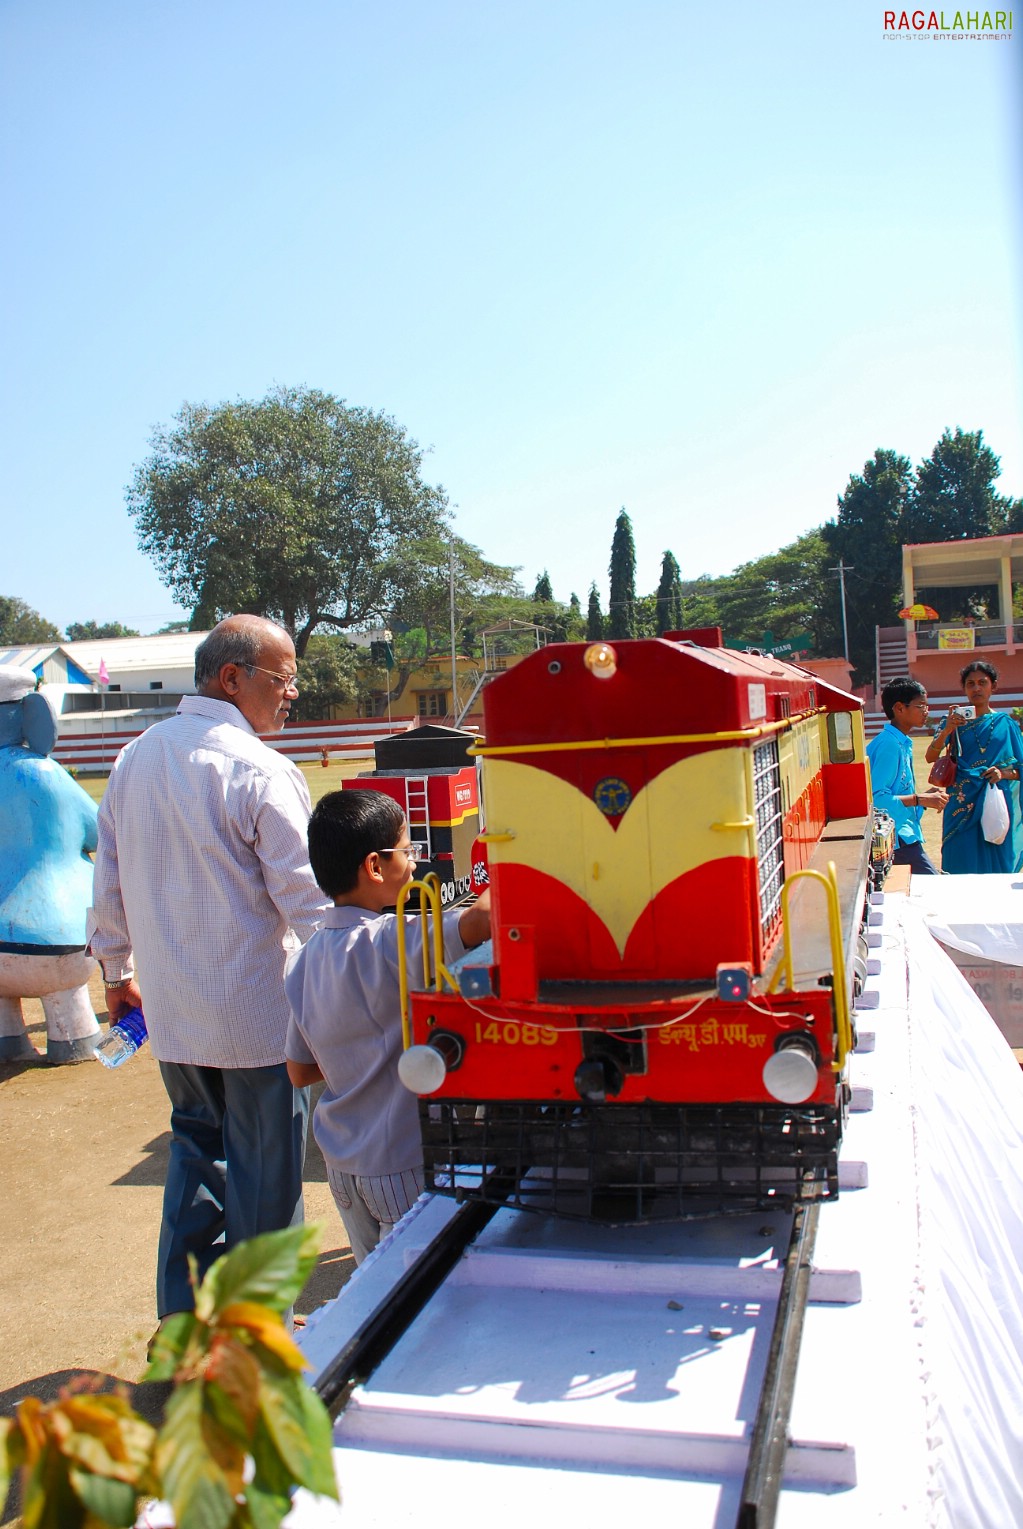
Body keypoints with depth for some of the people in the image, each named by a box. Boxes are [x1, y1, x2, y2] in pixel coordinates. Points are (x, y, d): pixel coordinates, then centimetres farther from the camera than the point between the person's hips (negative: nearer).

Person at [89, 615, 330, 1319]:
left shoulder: (134, 758, 6)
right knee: (264, 1173, 8)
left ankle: (185, 1317, 31)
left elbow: (109, 881, 14)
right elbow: (306, 897, -17)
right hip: (259, 1011, -7)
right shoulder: (260, 770, -17)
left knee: (195, 1148, 22)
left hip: (172, 1010, 7)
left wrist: (117, 971, 25)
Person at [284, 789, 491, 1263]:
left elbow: (300, 1072, 10)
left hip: (342, 1165, 8)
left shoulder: (306, 959, 2)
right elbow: (483, 916, -36)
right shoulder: (389, 944, -21)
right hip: (403, 1169, -8)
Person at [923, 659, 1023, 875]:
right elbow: (930, 758, -7)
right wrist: (946, 730, -22)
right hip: (962, 806, 0)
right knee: (962, 867, -2)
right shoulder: (955, 721, 6)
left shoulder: (1005, 724, 7)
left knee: (997, 865, 1)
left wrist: (1003, 773, -12)